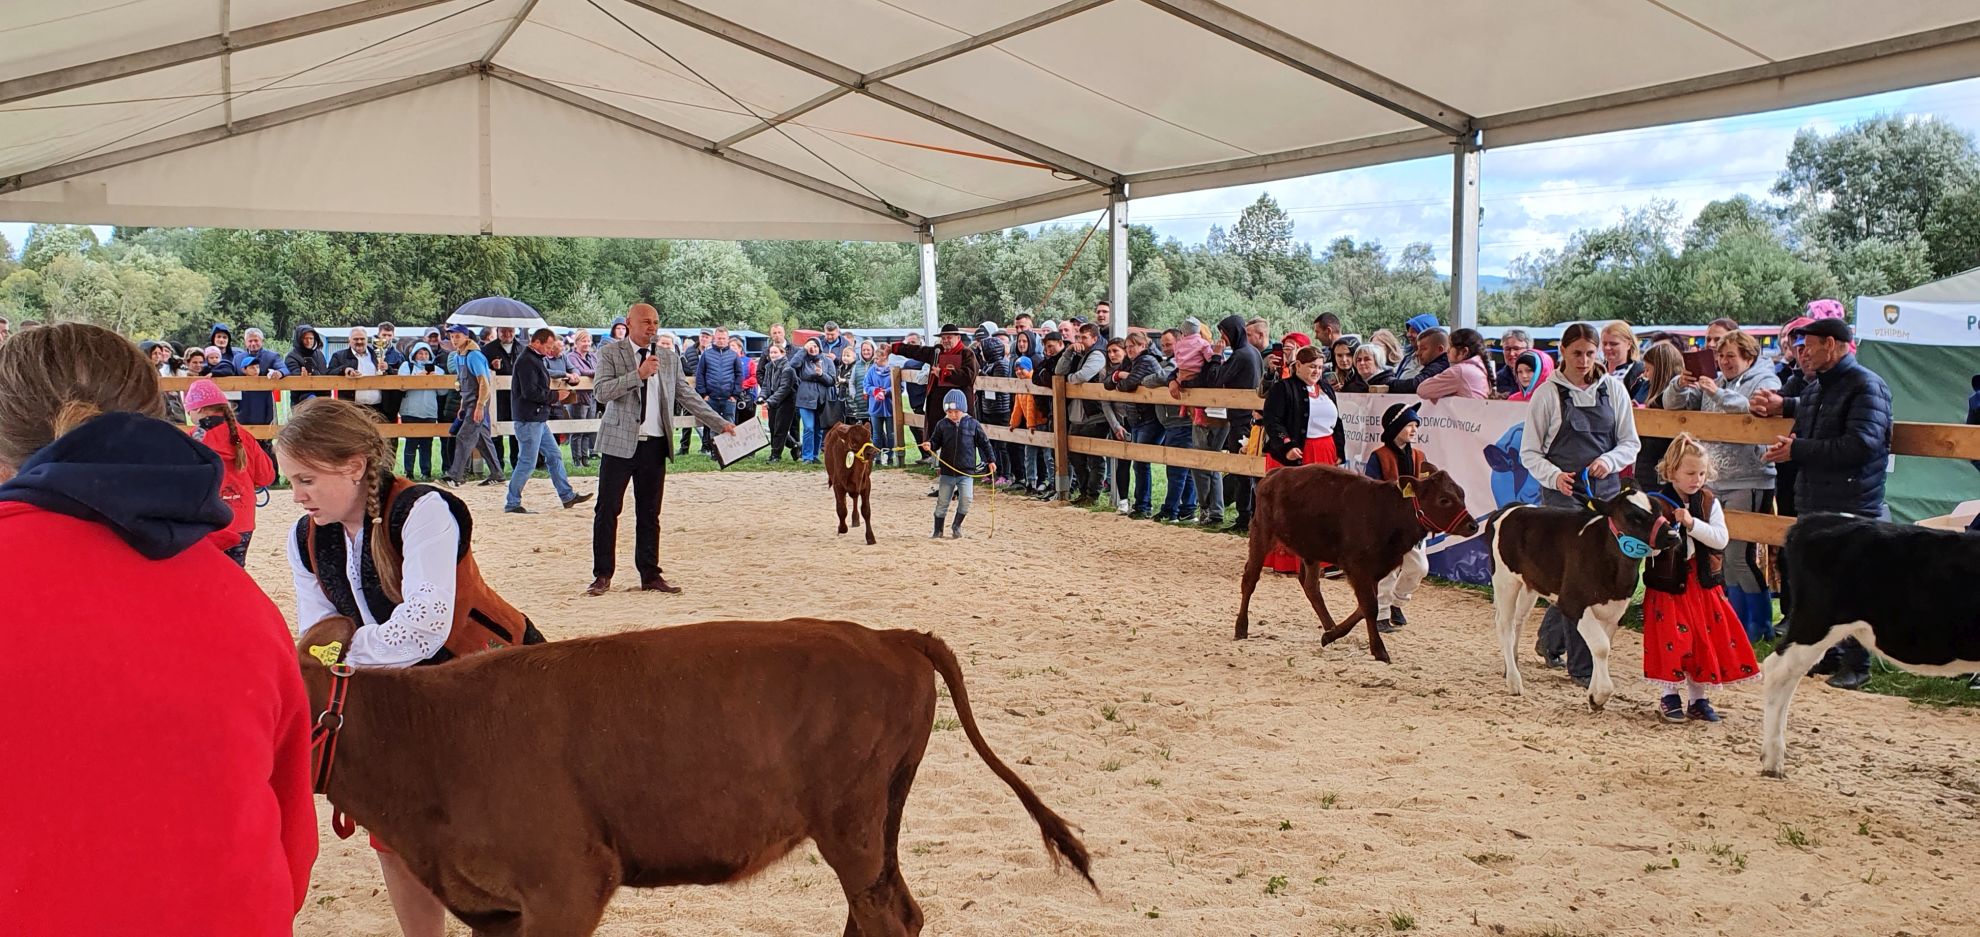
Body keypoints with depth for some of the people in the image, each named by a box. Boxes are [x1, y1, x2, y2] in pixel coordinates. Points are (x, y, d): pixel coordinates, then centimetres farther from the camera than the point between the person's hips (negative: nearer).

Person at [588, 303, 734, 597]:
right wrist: (638, 374, -20)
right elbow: (601, 391, -13)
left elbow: (688, 396, 14)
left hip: (655, 444, 4)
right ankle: (602, 575, 6)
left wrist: (720, 423, 7)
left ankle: (650, 575, 15)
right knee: (608, 510, -1)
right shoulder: (610, 353, -1)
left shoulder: (669, 357, 12)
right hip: (620, 442, -4)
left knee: (649, 513, 8)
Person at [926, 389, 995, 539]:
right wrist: (930, 446, -18)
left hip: (967, 472, -1)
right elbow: (935, 441, 5)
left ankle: (956, 526, 7)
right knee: (942, 502, 6)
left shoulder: (973, 424, -2)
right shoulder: (942, 425, 0)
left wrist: (990, 460, 5)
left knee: (966, 499, -15)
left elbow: (984, 443, 6)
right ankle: (938, 531, 20)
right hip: (946, 472, 1)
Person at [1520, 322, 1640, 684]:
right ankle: (1582, 665, -3)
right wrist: (1554, 476, -17)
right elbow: (1529, 452, 1)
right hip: (1562, 494, -4)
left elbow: (1630, 443, 10)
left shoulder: (1613, 389, 6)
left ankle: (1550, 638, 32)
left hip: (1606, 491, 4)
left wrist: (1609, 460, -11)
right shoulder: (1548, 393, -2)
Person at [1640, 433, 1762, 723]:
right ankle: (1670, 697, 14)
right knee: (1671, 642, -3)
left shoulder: (1710, 503, 2)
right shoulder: (1657, 504, -9)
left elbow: (1721, 538, -8)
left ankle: (1698, 698, 19)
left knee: (1705, 641, 6)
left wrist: (1692, 523, -20)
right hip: (1668, 586, -4)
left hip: (1703, 585, 4)